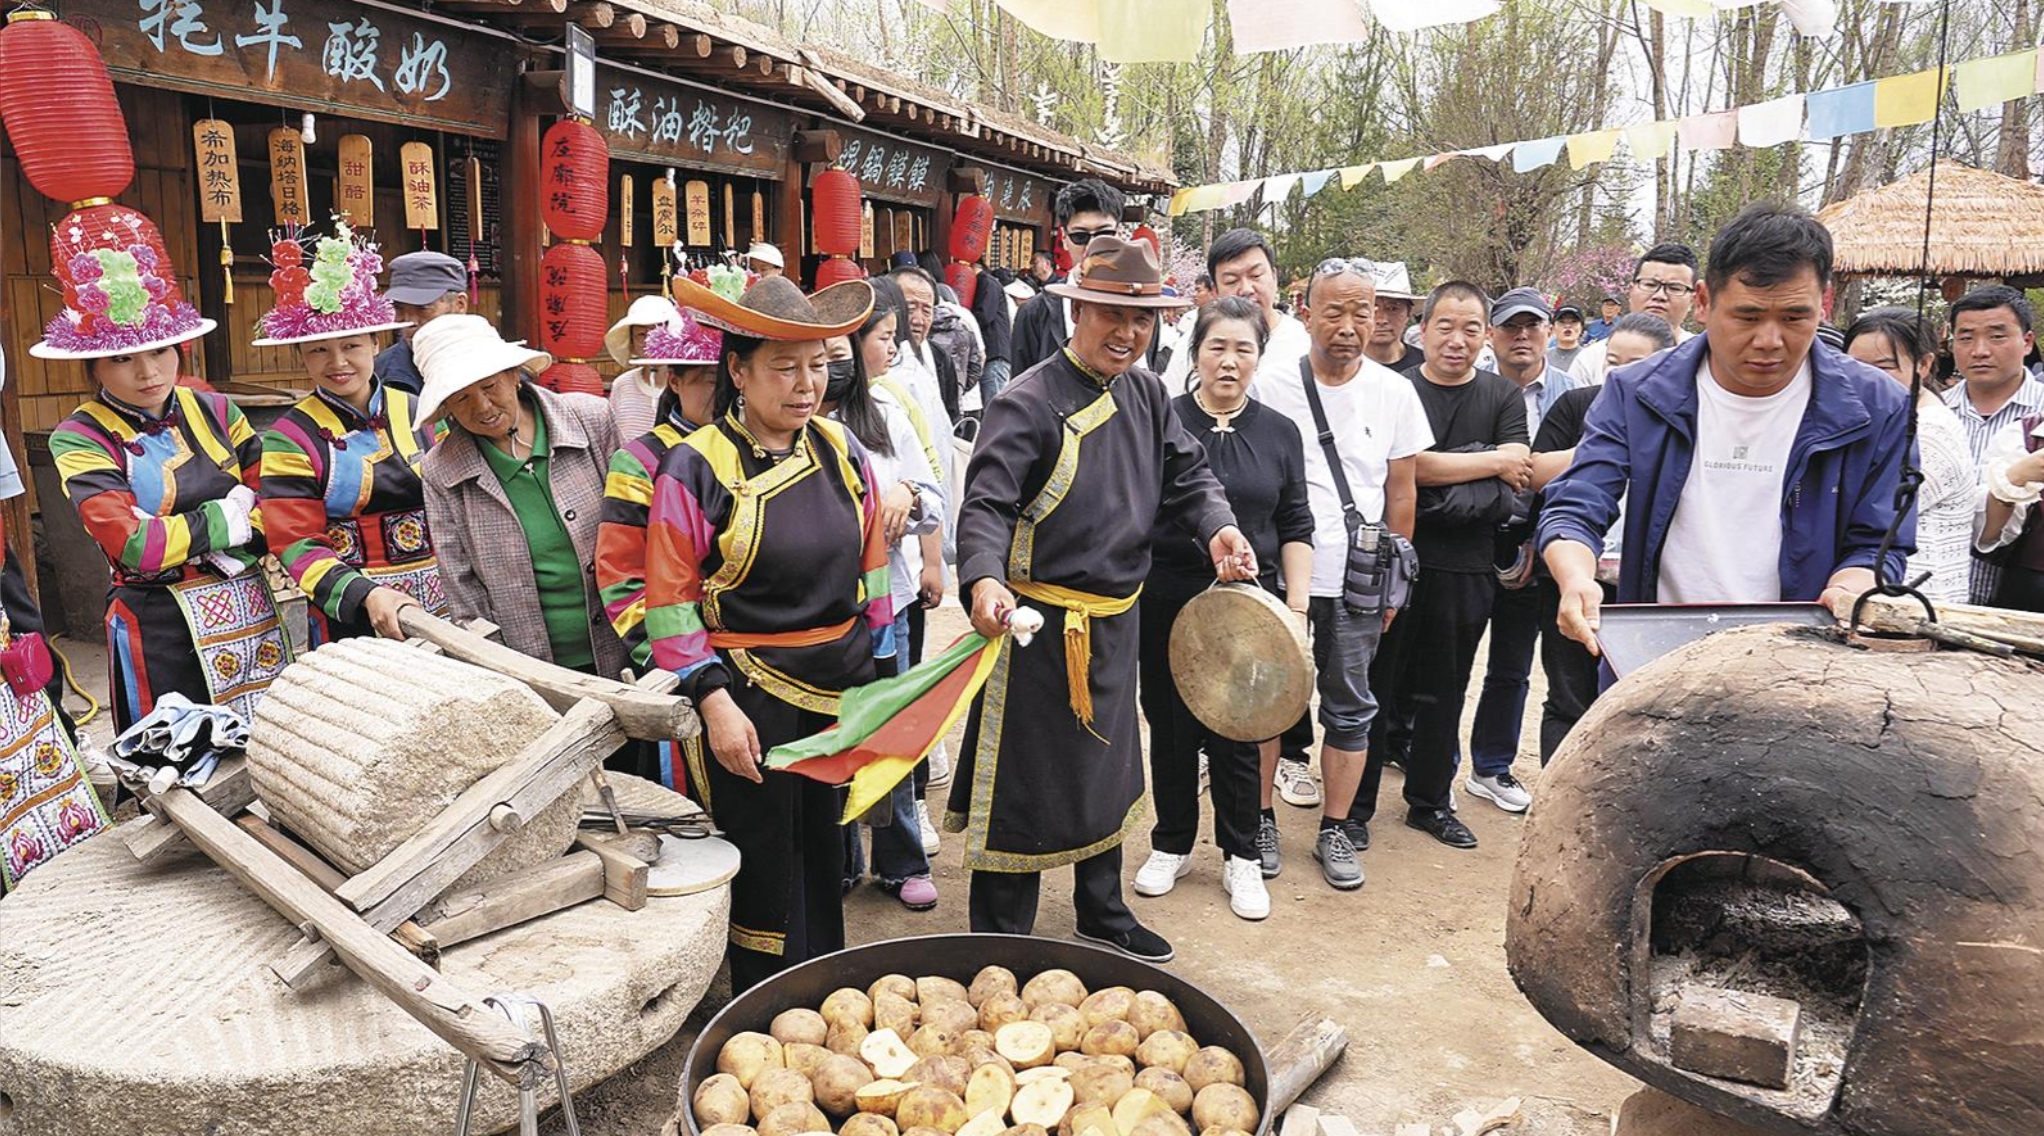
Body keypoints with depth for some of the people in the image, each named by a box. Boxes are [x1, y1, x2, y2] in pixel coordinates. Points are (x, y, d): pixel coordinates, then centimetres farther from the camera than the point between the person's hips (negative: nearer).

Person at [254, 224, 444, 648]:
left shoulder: (419, 412, 7)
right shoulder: (289, 438, -3)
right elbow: (297, 545, -9)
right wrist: (365, 595, -24)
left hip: (444, 607, 3)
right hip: (350, 618, -3)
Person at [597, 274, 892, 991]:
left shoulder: (841, 450, 3)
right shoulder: (695, 468, -12)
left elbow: (872, 568, 10)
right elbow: (669, 603, -11)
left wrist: (881, 674, 10)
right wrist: (715, 703, -16)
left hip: (841, 685, 5)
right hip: (749, 690, -5)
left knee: (825, 850, 20)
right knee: (766, 866, 8)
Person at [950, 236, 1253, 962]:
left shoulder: (1146, 392, 6)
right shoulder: (1030, 402, -17)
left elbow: (1186, 475, 9)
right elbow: (987, 503, -25)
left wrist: (1216, 526, -12)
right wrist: (984, 579, -43)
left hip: (1117, 621, 8)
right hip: (1039, 623, -8)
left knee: (1107, 771, 23)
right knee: (1024, 787, 2)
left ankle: (1103, 916, 44)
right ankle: (1000, 944, 19)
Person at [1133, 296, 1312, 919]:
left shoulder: (1279, 433, 6)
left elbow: (1296, 527, 8)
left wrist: (1297, 601, 0)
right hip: (1167, 598, 0)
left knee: (1239, 732, 7)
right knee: (1170, 726, 10)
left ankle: (1242, 857, 24)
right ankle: (1172, 845, 28)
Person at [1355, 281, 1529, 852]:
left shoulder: (1504, 395, 6)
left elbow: (1518, 475, -6)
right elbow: (1410, 467, -16)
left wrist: (1439, 476, -16)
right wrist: (1492, 463, -7)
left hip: (1466, 568, 3)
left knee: (1443, 691, 14)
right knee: (1375, 683, 6)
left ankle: (1430, 803, 28)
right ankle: (1356, 804, 18)